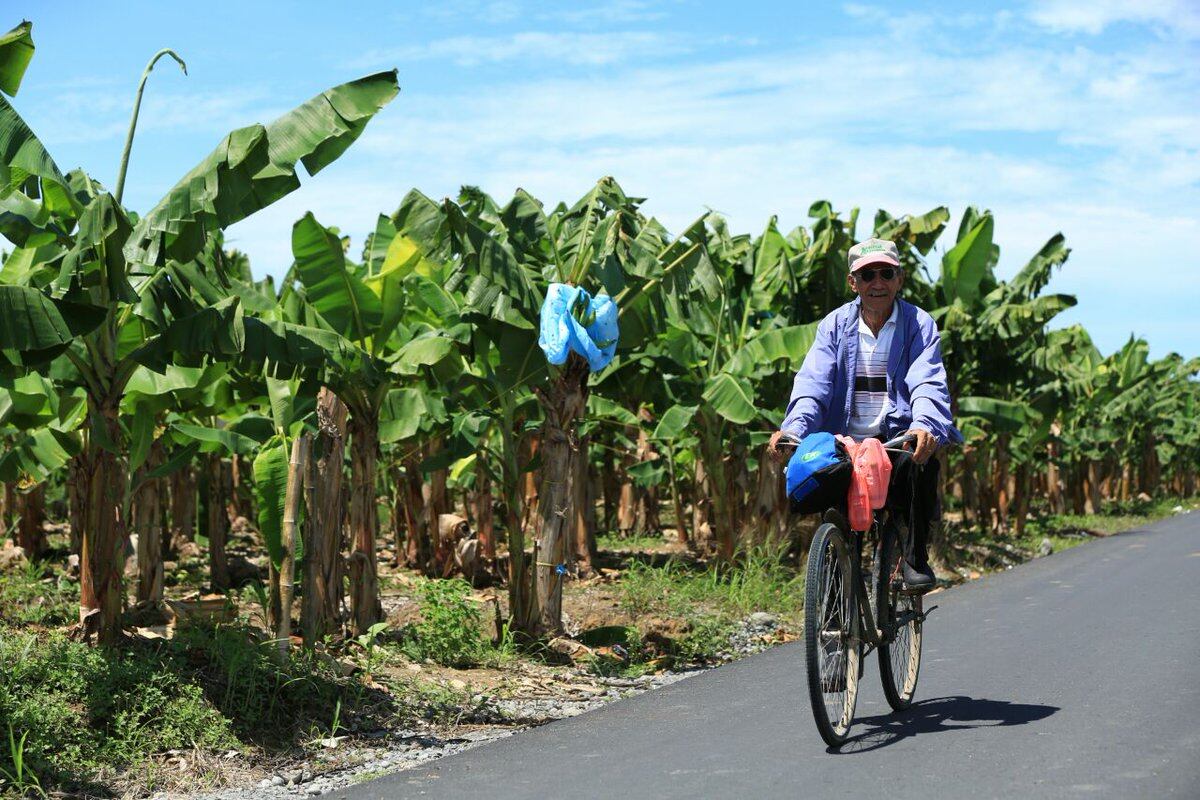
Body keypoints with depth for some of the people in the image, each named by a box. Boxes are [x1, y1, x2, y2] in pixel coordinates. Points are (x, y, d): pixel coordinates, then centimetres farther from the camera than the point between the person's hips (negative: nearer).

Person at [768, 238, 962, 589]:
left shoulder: (919, 325, 3)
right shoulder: (835, 325, 9)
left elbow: (927, 384, -13)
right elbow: (812, 382, -6)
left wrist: (924, 427, -36)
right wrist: (793, 428, -27)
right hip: (847, 442, 3)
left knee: (919, 463, -33)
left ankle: (916, 557, -14)